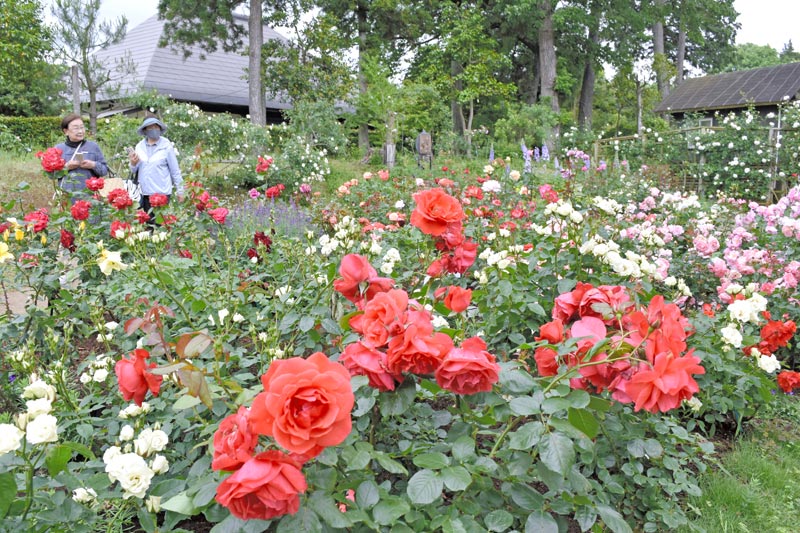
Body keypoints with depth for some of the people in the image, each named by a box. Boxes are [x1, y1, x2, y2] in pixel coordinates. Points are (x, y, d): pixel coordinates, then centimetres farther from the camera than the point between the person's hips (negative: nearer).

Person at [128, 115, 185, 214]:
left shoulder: (166, 146, -4)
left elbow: (175, 170, -1)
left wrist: (179, 191, -1)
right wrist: (133, 163, -9)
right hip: (144, 194, 4)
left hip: (162, 193, -4)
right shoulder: (139, 146, 8)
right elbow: (134, 171, 13)